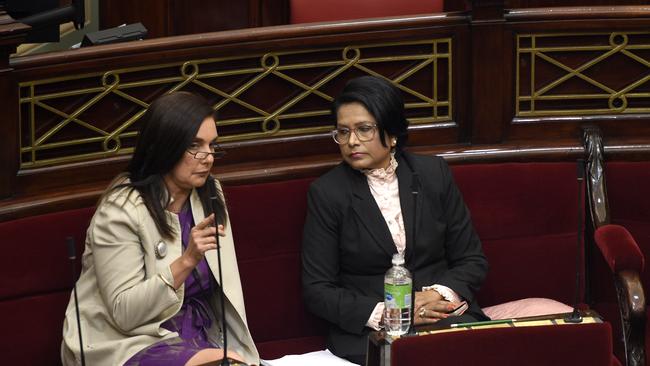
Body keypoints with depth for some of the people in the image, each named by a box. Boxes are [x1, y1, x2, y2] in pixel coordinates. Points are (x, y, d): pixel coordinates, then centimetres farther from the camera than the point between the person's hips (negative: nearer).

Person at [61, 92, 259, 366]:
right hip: (132, 343, -6)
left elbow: (225, 287, 7)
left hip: (199, 338, 6)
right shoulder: (121, 210, -13)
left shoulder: (210, 196, 7)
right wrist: (187, 261, -25)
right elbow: (124, 313, -17)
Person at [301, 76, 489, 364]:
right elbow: (317, 290, -1)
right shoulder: (326, 192, 0)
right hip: (366, 328, -2)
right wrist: (383, 313, -15)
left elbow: (472, 260, 11)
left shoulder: (434, 173, 7)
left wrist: (440, 294, -10)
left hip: (442, 312, 2)